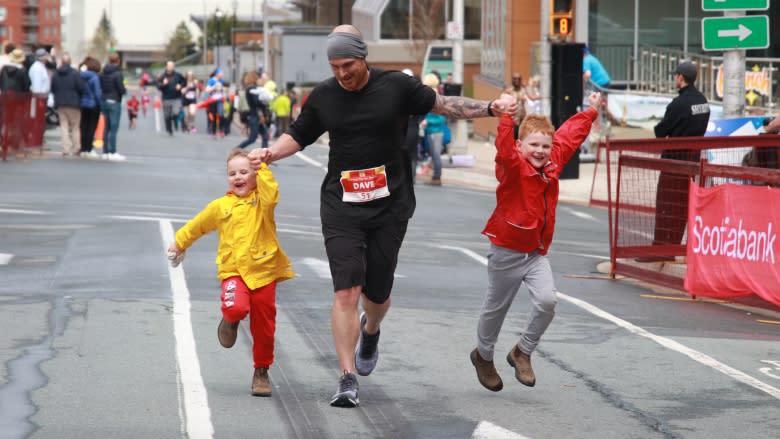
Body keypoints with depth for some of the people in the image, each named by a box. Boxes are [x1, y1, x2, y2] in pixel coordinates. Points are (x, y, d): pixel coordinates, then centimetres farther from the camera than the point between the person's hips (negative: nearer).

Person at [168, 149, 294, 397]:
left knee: (264, 328, 5)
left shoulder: (261, 200, 2)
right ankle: (230, 321, 8)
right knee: (236, 307, -30)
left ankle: (261, 371, 24)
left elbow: (271, 193, -23)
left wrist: (262, 168, -29)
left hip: (264, 272, 0)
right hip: (233, 271, 0)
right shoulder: (221, 206, 8)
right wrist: (179, 243, 35)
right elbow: (197, 226, 24)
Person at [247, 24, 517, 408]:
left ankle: (370, 332, 44)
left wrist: (490, 108, 2)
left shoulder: (396, 86, -3)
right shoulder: (323, 96, 2)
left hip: (390, 206, 0)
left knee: (377, 293, 5)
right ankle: (348, 380, -10)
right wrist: (269, 153, -4)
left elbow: (441, 105, 9)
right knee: (346, 291, -12)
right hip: (341, 206, 0)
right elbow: (298, 136, 14)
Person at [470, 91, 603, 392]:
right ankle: (484, 356, 36)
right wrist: (506, 118, -52)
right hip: (507, 250, -5)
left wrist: (591, 112, 27)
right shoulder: (513, 167, -16)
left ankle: (523, 352, 7)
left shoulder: (553, 163, 3)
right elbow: (504, 150, -38)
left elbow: (570, 134, 18)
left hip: (537, 252, 5)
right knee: (496, 307, 10)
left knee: (547, 301, -15)